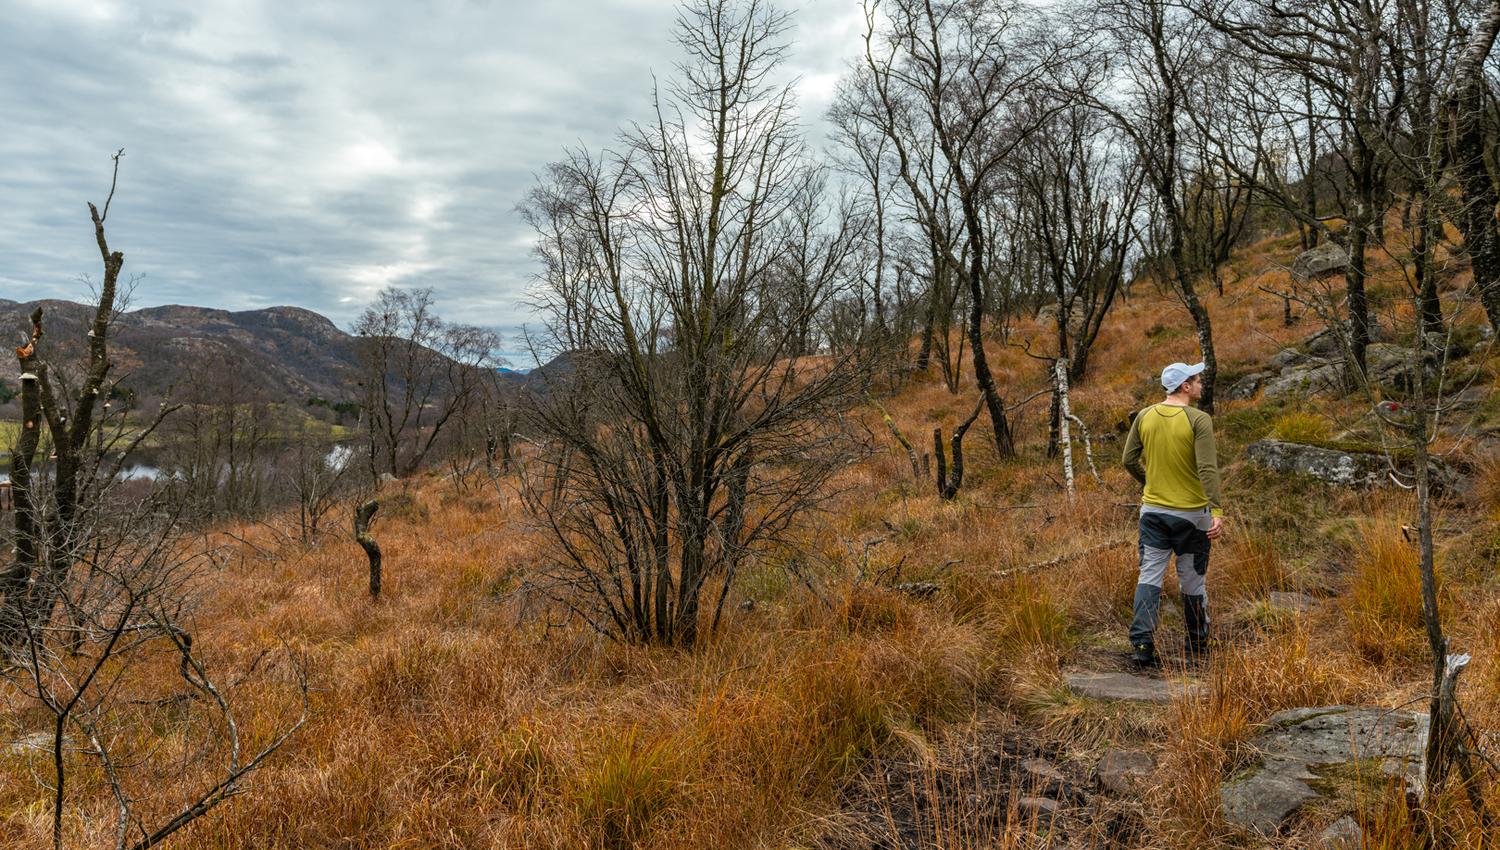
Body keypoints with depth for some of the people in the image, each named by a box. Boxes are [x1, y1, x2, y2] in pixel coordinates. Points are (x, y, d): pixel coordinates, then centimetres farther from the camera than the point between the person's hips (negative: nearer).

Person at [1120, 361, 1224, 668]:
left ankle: (1142, 644, -5)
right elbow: (1208, 469, -21)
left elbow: (1130, 460, 6)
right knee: (1192, 581, 10)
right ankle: (1197, 647, 25)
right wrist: (1217, 510, -24)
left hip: (1153, 511, 3)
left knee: (1149, 577, 4)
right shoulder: (1199, 419, -13)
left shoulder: (1144, 417, 1)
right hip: (1191, 514, -3)